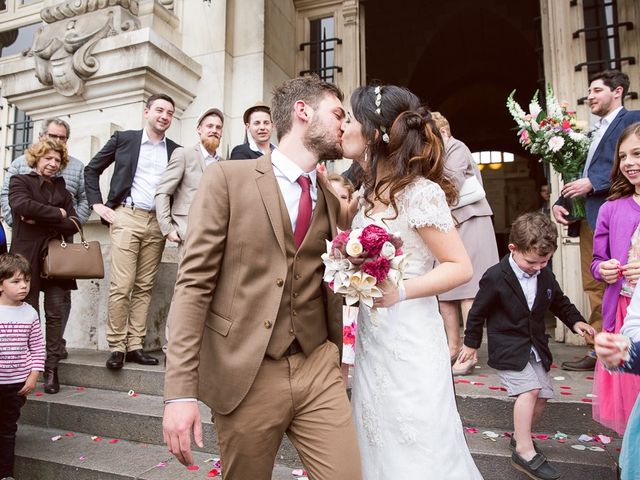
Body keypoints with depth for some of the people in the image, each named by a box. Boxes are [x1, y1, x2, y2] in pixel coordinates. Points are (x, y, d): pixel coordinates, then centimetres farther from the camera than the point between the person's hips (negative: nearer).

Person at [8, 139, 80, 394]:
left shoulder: (62, 189, 19)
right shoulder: (19, 181, 9)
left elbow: (73, 224, 6)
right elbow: (22, 205, -14)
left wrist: (40, 219, -7)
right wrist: (58, 214, -6)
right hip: (28, 256, -3)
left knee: (55, 313, 0)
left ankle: (51, 368, 8)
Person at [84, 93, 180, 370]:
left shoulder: (175, 151, 11)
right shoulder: (123, 139, 7)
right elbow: (92, 169, 12)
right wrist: (97, 204, 2)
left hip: (157, 222, 3)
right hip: (126, 217, -2)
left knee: (144, 287, 4)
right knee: (121, 285, -6)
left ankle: (134, 346, 10)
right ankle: (116, 347, 4)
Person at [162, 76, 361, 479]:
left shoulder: (332, 197, 8)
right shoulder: (228, 178, -5)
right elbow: (193, 283, -10)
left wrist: (337, 363, 14)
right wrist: (181, 391, -14)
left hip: (317, 369, 4)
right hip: (244, 374, -3)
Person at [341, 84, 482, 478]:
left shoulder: (420, 191, -16)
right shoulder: (372, 192, 8)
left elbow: (460, 267, -15)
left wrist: (399, 292, -26)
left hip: (409, 345, -8)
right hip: (372, 340, 8)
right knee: (380, 448, 21)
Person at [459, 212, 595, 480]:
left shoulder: (545, 276, 0)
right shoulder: (495, 277, -19)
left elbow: (559, 302, 21)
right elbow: (478, 311, -8)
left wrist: (575, 321, 6)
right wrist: (471, 342, 1)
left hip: (535, 346, 7)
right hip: (507, 346, -7)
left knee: (542, 395, 9)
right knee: (530, 389, -20)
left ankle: (520, 436, 32)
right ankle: (525, 452, -10)